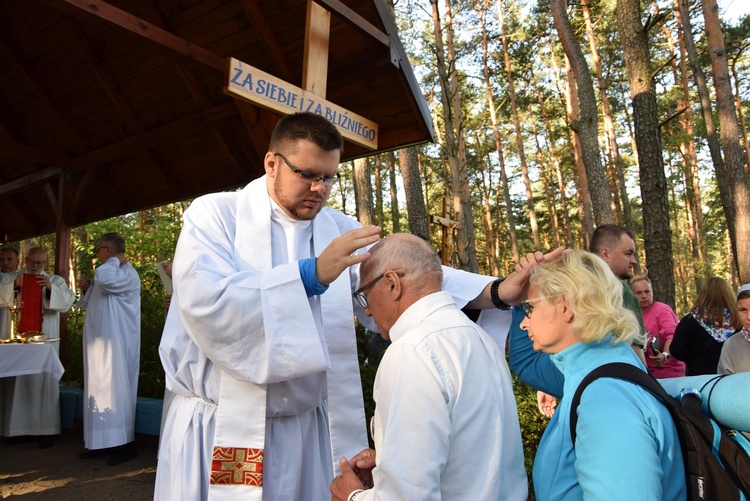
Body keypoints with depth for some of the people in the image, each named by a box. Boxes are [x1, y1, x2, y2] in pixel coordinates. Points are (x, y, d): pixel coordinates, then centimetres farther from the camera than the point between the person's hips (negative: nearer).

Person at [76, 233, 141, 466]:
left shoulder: (127, 274, -14)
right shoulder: (111, 274, 17)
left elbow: (102, 277, -35)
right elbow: (96, 305, 27)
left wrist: (114, 260, -16)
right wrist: (87, 289, 9)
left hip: (116, 346, -10)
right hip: (100, 345, 10)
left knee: (115, 390, -7)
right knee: (100, 391, 12)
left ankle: (125, 444, 1)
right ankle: (101, 443, 20)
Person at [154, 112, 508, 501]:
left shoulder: (338, 229, 5)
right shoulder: (213, 215, -6)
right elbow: (206, 303, -22)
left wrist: (495, 292, -20)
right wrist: (311, 274, -30)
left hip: (309, 428, 3)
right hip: (220, 432, -3)